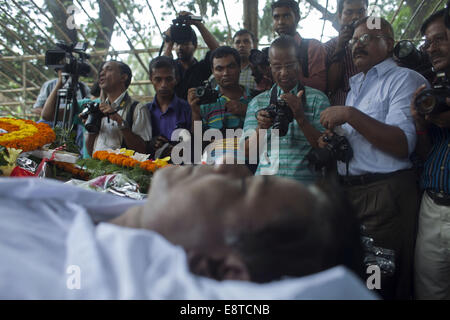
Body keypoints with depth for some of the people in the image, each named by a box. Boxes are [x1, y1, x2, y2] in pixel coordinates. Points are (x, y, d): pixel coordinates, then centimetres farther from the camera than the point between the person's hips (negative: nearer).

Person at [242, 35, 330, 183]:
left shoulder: (318, 99, 9)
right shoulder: (257, 102, 15)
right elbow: (247, 152, 8)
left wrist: (301, 118, -12)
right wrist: (260, 128, -11)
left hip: (304, 179, -1)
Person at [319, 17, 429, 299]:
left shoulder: (405, 80, -5)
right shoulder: (356, 86, 20)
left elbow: (404, 145, -18)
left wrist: (349, 114, -19)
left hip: (386, 193, -7)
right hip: (349, 191, 8)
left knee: (382, 283, 2)